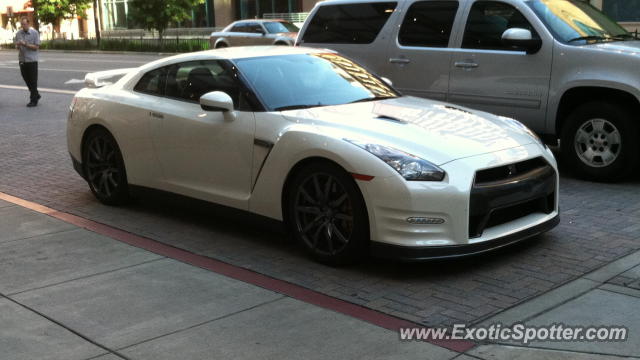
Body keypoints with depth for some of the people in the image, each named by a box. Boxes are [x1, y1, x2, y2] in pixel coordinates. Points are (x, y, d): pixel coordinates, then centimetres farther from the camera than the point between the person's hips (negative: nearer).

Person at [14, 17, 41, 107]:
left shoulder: (34, 33, -5)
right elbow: (17, 46, 13)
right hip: (22, 60, 5)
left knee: (33, 81, -1)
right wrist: (18, 45, -11)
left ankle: (33, 100, 5)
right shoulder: (18, 33, 7)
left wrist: (25, 44, -19)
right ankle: (36, 95, 26)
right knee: (26, 79, 9)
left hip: (32, 60, -5)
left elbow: (36, 47, -8)